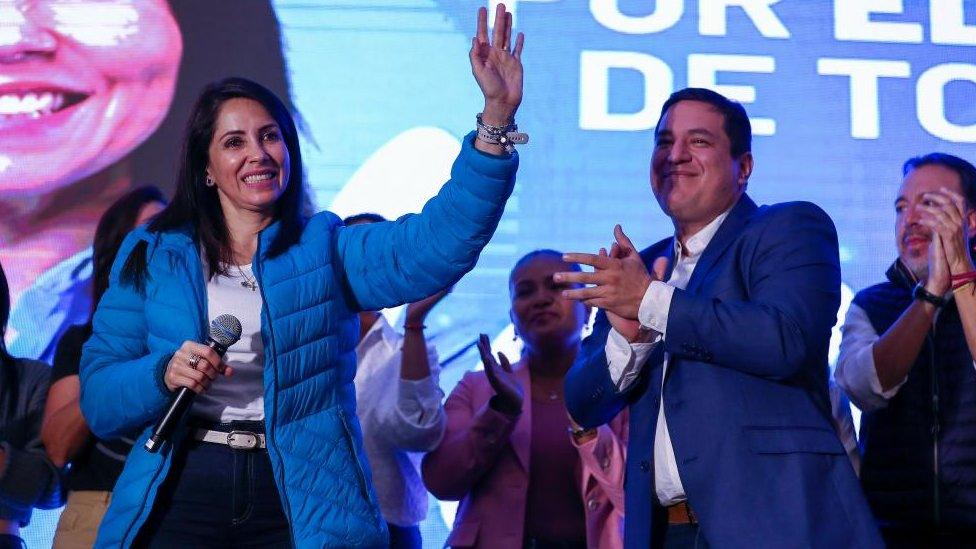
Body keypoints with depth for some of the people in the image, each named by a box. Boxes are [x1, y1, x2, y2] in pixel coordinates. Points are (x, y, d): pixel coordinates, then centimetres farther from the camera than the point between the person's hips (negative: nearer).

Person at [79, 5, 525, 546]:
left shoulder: (326, 247, 5)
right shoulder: (151, 255, 7)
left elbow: (437, 242, -13)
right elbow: (97, 399, 6)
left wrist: (496, 115, -22)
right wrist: (164, 375, -16)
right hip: (179, 501, 1)